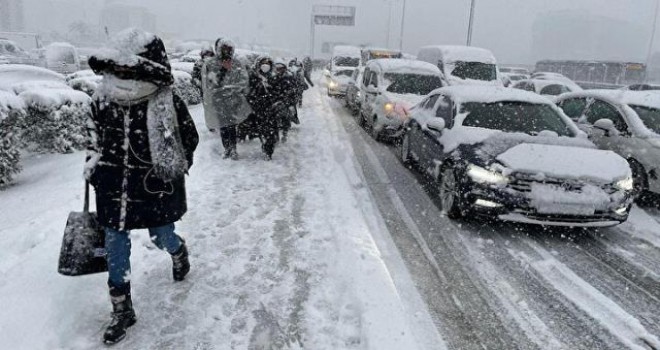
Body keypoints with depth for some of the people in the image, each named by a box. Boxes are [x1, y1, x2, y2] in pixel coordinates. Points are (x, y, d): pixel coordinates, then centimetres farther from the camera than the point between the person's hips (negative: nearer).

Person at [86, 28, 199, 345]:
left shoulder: (168, 103, -15)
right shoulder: (103, 99, -3)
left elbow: (189, 138, -3)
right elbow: (94, 134, 15)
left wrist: (173, 169, -7)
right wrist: (93, 164, 7)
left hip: (156, 189, -3)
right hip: (114, 189, 4)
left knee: (162, 239, 14)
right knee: (115, 250, 7)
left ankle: (179, 251, 54)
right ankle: (122, 310, 24)